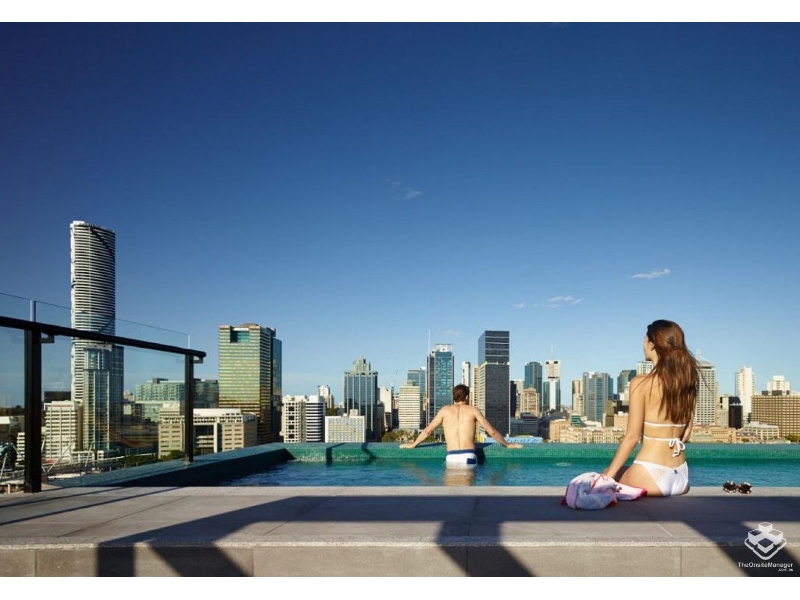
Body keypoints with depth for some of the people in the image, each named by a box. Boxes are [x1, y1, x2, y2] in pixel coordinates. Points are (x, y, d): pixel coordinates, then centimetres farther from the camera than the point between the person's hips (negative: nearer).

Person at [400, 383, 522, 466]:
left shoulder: (445, 410, 15)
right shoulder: (473, 409, 12)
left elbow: (427, 431, 18)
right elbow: (491, 431, 11)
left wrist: (413, 444, 33)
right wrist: (507, 445, 25)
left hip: (451, 458, 1)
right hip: (469, 457, -1)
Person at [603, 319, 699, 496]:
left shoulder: (641, 383, -11)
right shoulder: (687, 381, 6)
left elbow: (632, 436, -12)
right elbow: (686, 432, 12)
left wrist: (608, 474, -6)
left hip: (650, 477, -7)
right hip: (681, 477, 7)